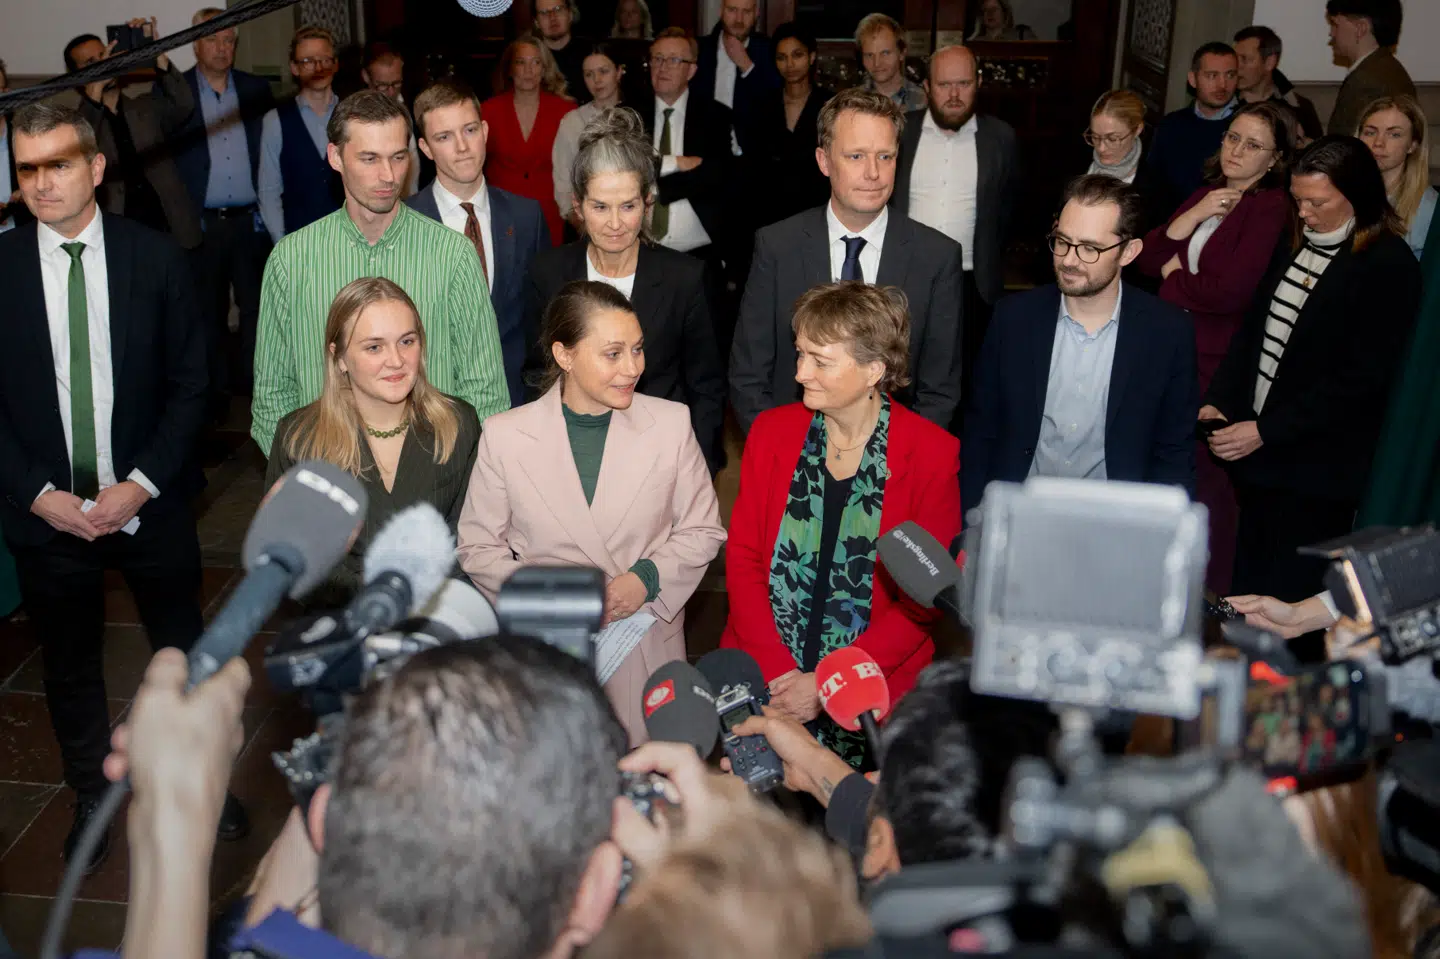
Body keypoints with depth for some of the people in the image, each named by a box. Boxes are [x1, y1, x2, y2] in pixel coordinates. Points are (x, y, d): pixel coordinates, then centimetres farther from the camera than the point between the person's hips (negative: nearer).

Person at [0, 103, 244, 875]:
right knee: (70, 667, 17)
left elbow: (190, 383, -4)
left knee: (184, 653, 14)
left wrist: (141, 484, -12)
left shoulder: (156, 258, -6)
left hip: (149, 503, 0)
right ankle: (92, 797, 38)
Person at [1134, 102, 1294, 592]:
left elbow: (1230, 292, -22)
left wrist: (1175, 274, -5)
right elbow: (1147, 256, 4)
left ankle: (1212, 591, 20)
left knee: (1204, 474, 4)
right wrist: (1194, 215, -9)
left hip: (1217, 363, -6)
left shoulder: (1271, 208, -12)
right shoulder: (1207, 195, 13)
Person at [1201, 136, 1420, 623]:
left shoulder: (1390, 266, -12)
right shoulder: (1295, 244, 11)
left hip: (1316, 470, -7)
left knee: (1287, 606, 0)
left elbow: (1361, 378, -16)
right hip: (1258, 454, 7)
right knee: (1245, 590, 15)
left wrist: (1267, 431, -18)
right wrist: (1217, 402, 0)